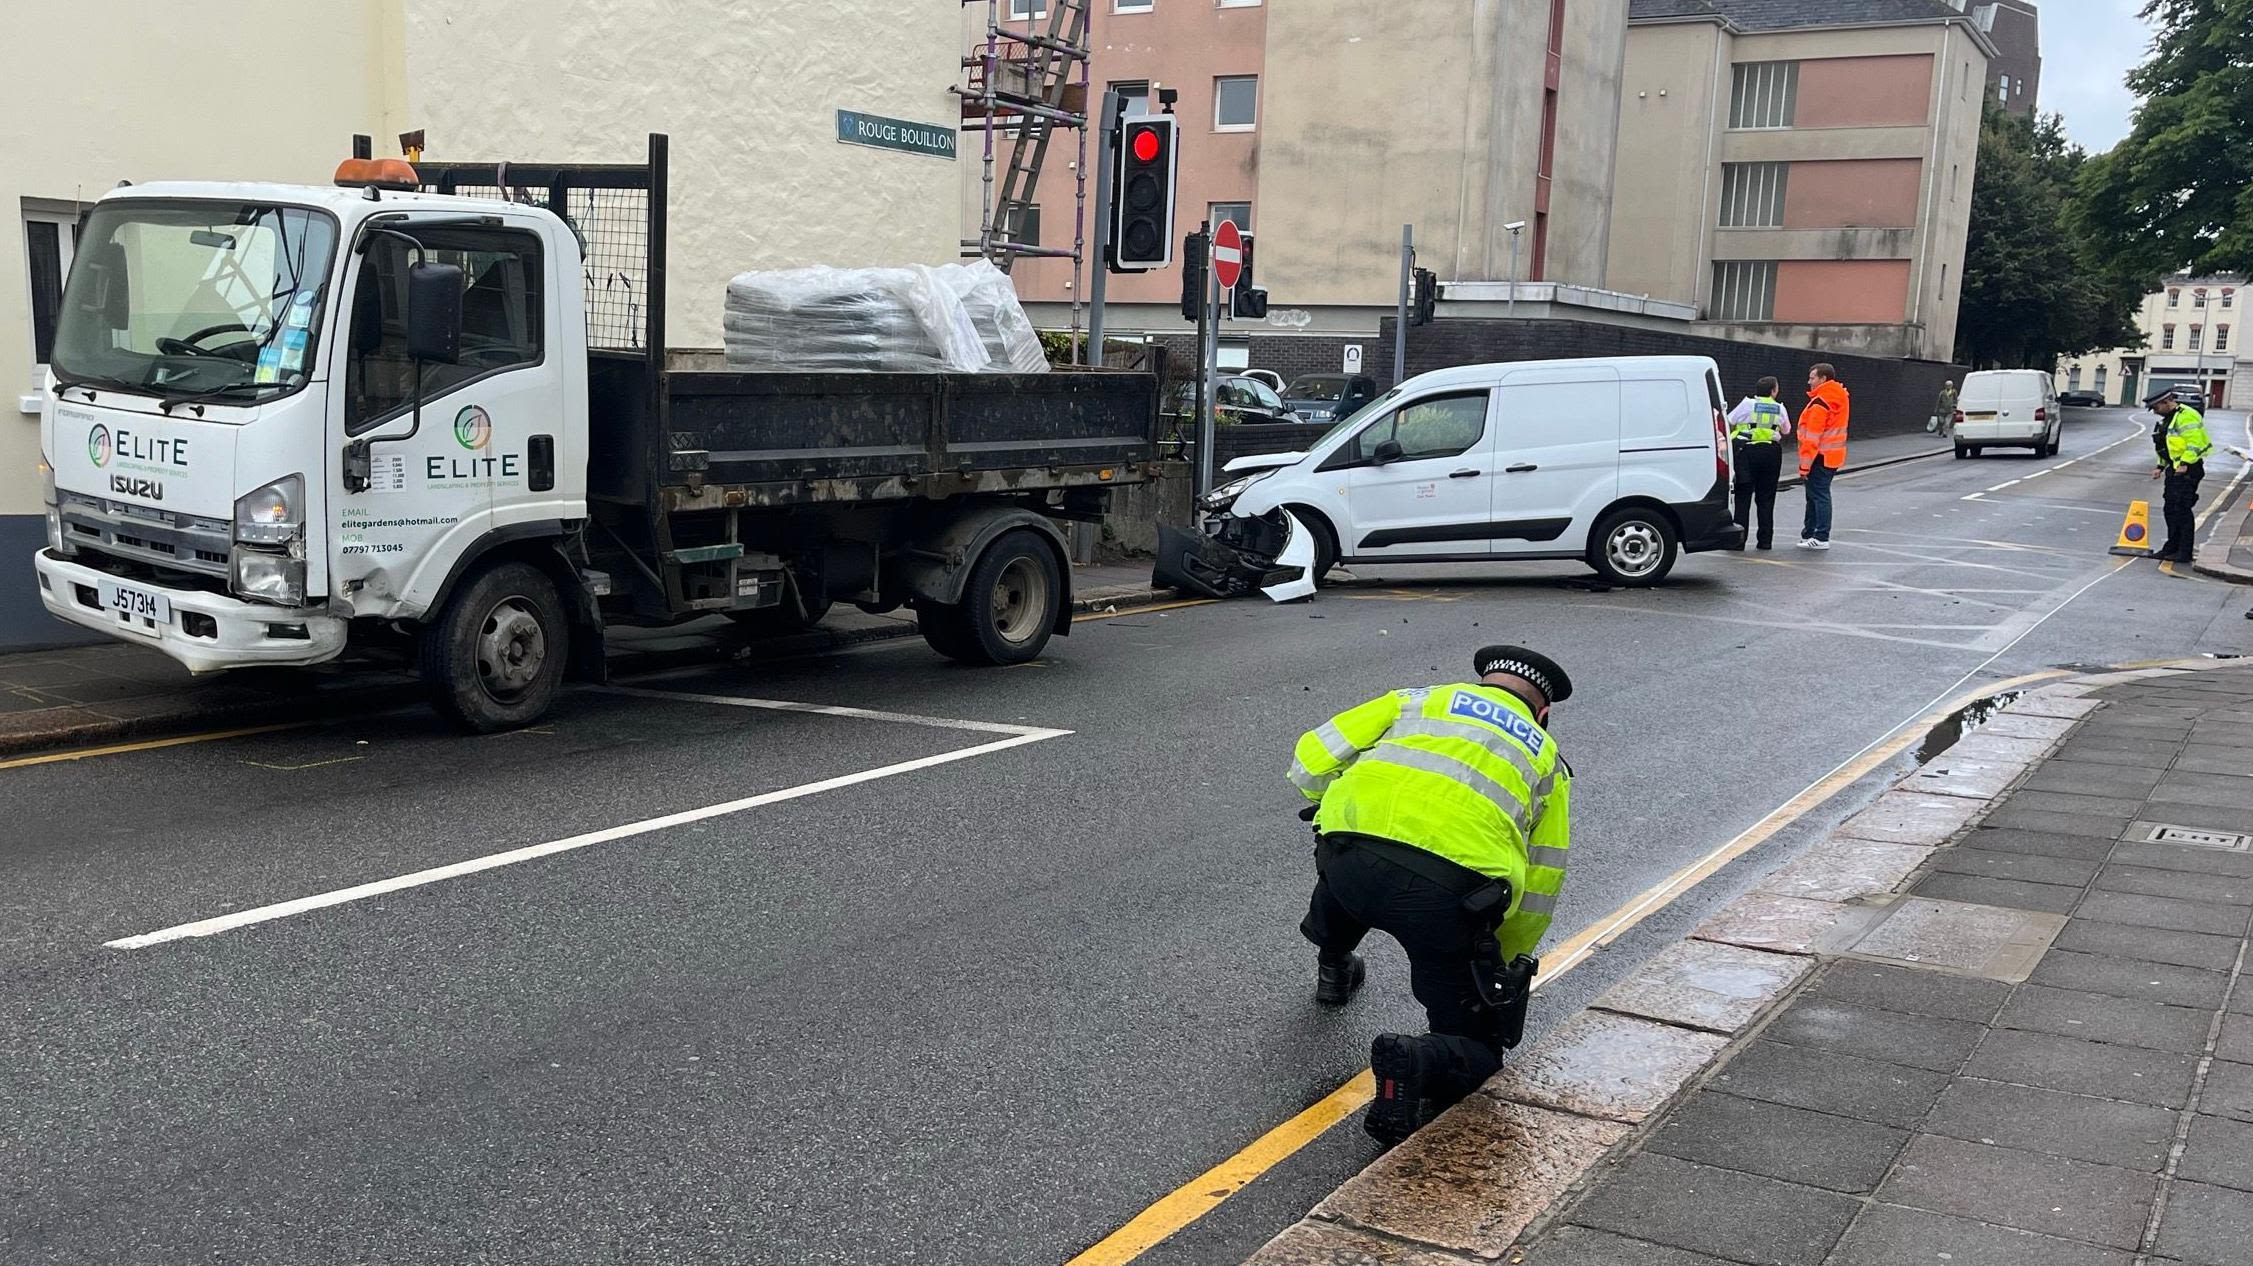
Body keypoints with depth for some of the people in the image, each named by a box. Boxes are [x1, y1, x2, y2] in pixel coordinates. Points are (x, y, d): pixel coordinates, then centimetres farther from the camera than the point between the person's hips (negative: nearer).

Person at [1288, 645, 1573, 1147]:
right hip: (1449, 890, -2)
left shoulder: (1419, 700, 28)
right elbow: (1539, 888, 30)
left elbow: (1310, 763, 18)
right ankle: (1418, 1062, -17)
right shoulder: (1547, 757, 29)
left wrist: (1334, 807, 40)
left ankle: (1333, 968, 53)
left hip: (1348, 860, 2)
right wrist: (1508, 965, 46)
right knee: (1476, 1043, 13)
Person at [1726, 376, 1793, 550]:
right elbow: (1786, 431, 18)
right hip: (1771, 452, 2)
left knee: (1742, 496, 1)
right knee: (1766, 498, 9)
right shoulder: (1780, 409, 7)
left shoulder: (1747, 404, 0)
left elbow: (1728, 423, 1)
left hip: (1746, 451, -2)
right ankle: (1765, 540, 9)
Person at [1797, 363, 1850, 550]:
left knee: (1819, 496, -7)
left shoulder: (1820, 403, -17)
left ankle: (1821, 538, -6)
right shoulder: (1840, 396, 12)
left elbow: (1812, 437, -20)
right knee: (1815, 495, 16)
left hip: (1820, 457, -10)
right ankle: (1809, 533, 24)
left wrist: (1805, 464, -19)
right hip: (1833, 456, 10)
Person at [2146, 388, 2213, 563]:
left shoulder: (2187, 416, -15)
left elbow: (2194, 442, -23)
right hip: (2175, 469, 10)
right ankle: (2172, 547, 22)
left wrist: (2185, 464, -26)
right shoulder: (2169, 419, 19)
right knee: (2170, 508, 13)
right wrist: (2160, 466, 21)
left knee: (2182, 509, -9)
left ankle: (2185, 552, -5)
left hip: (2187, 469, -10)